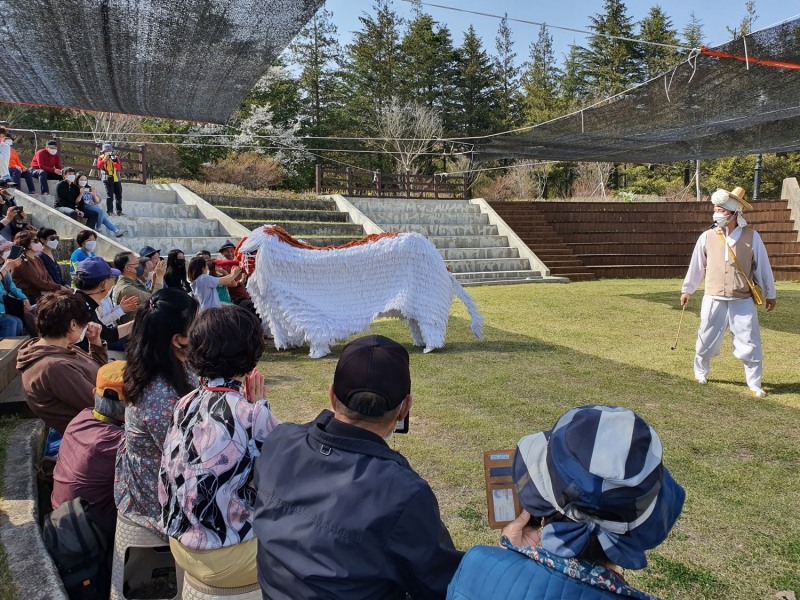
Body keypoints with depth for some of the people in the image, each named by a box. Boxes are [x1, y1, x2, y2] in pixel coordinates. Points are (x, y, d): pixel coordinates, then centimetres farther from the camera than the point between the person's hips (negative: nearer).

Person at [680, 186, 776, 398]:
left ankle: (755, 384, 14)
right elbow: (696, 265, 8)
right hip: (713, 300, 1)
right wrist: (687, 289, 15)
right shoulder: (707, 237, -4)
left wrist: (770, 294, 8)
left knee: (750, 343, 1)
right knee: (706, 340, 12)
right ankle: (700, 373, 33)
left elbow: (762, 267, 2)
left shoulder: (751, 237, -6)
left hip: (743, 301, -1)